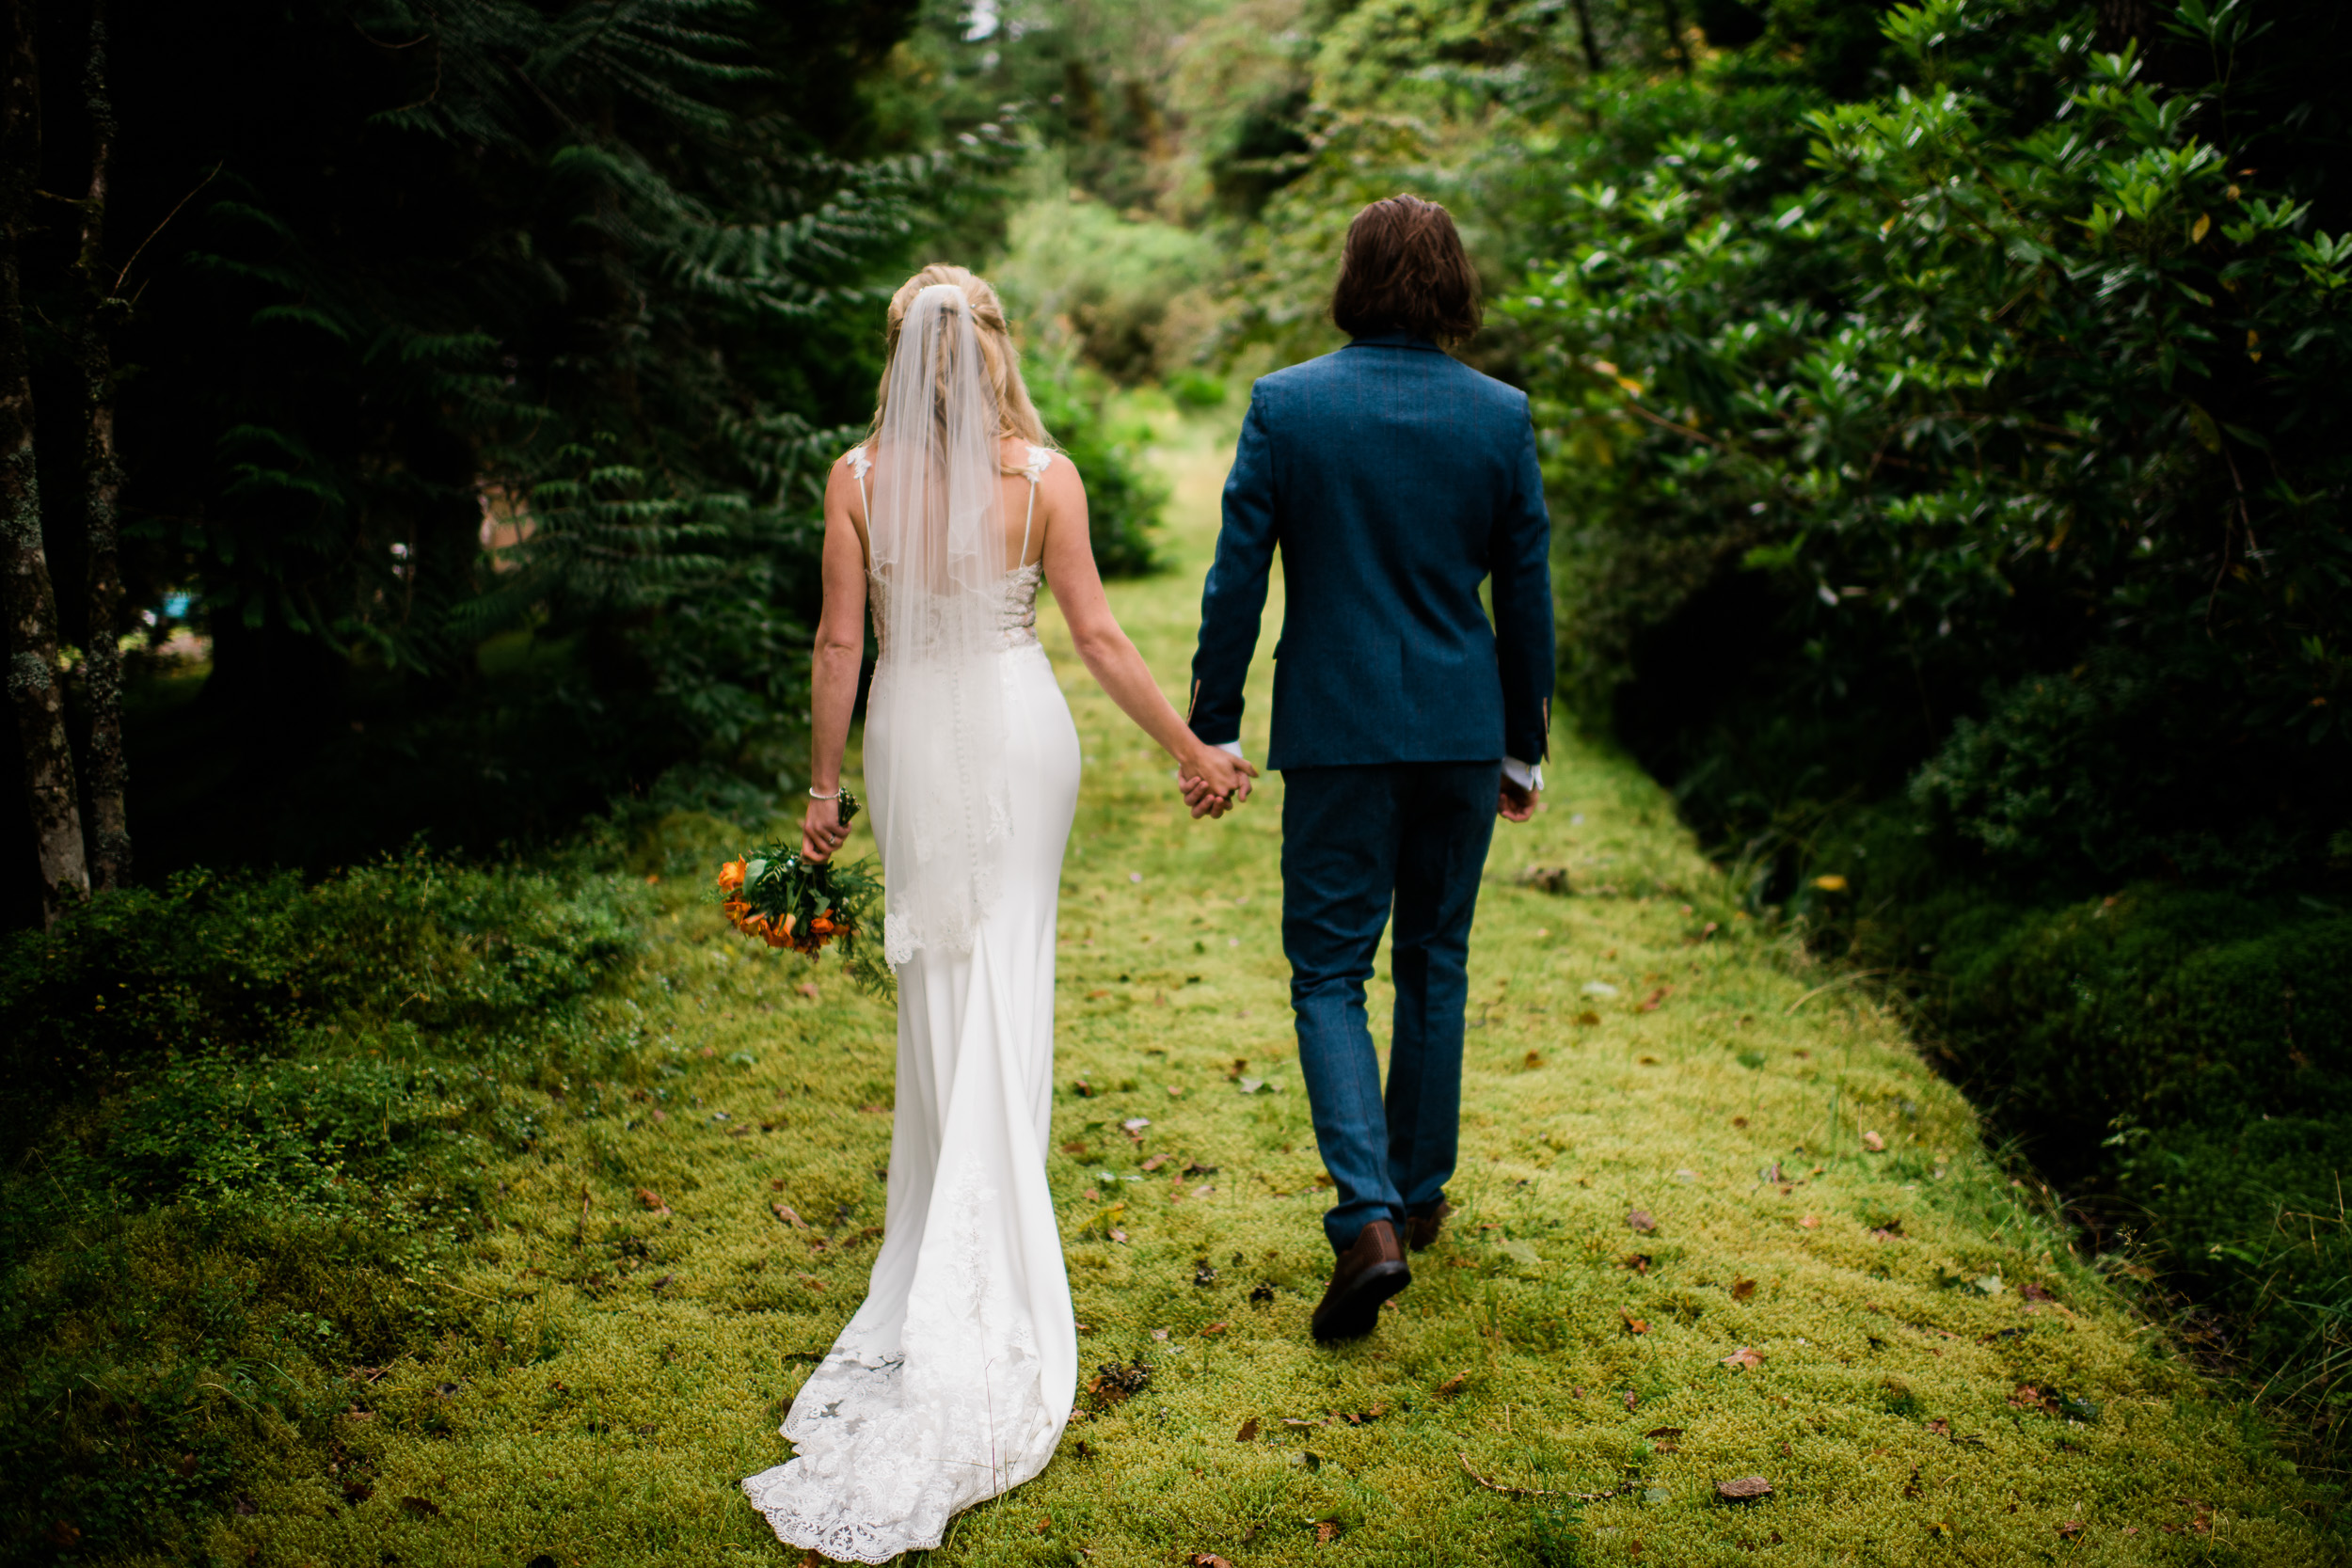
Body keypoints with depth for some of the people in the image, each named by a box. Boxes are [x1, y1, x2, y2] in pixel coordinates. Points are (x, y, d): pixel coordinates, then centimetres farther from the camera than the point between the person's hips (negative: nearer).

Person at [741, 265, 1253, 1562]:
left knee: (936, 973, 15)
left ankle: (939, 1216, 26)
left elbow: (839, 645, -6)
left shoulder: (859, 477, -7)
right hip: (1019, 727, 0)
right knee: (1007, 972, 7)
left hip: (911, 736, 1)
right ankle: (980, 1284, 9)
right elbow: (1097, 637, -7)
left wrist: (821, 785, 3)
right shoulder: (1044, 471, -9)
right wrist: (1192, 749, 2)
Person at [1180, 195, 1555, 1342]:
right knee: (1435, 964, 16)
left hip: (1335, 730, -2)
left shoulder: (1284, 405, -6)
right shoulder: (1501, 416, 0)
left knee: (1328, 975, 5)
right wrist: (1525, 744, 13)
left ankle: (1369, 1221, -9)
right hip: (1463, 729, 3)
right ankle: (1417, 1193, 29)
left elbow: (1237, 580, -6)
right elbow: (1525, 593, 4)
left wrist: (1213, 729, 2)